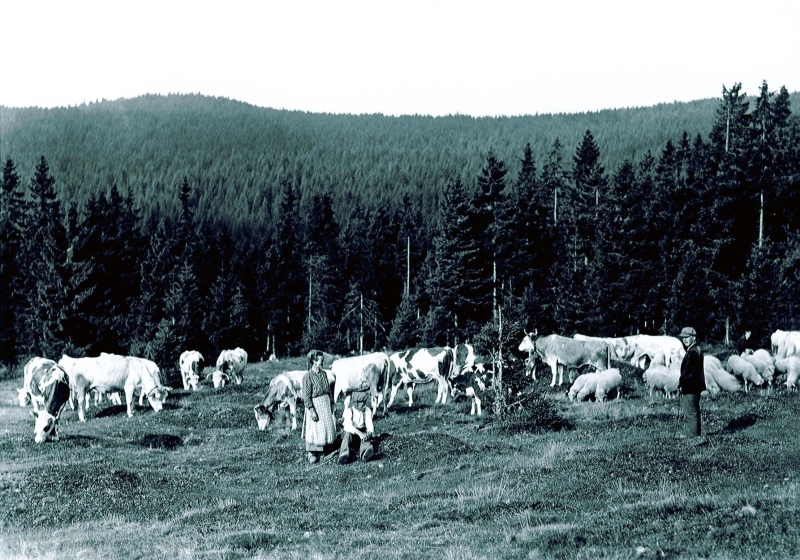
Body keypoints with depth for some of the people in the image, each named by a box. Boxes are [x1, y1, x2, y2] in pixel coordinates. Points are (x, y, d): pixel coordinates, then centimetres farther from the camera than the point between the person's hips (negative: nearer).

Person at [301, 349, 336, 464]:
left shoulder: (323, 374, 7)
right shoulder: (308, 376, -14)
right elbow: (306, 396, -15)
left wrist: (331, 404, 13)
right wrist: (312, 410, -19)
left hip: (326, 403, 7)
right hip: (315, 404, -7)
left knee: (328, 427, 9)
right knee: (314, 429, -3)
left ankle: (322, 450, 22)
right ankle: (311, 453, 7)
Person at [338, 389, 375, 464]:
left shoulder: (367, 410, -1)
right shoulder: (349, 410, -12)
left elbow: (369, 423, -14)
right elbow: (348, 426, -28)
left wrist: (369, 432, -38)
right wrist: (359, 433, -45)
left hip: (362, 432, 1)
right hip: (351, 432, -1)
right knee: (348, 434, -37)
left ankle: (366, 453, -67)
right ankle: (344, 455, -52)